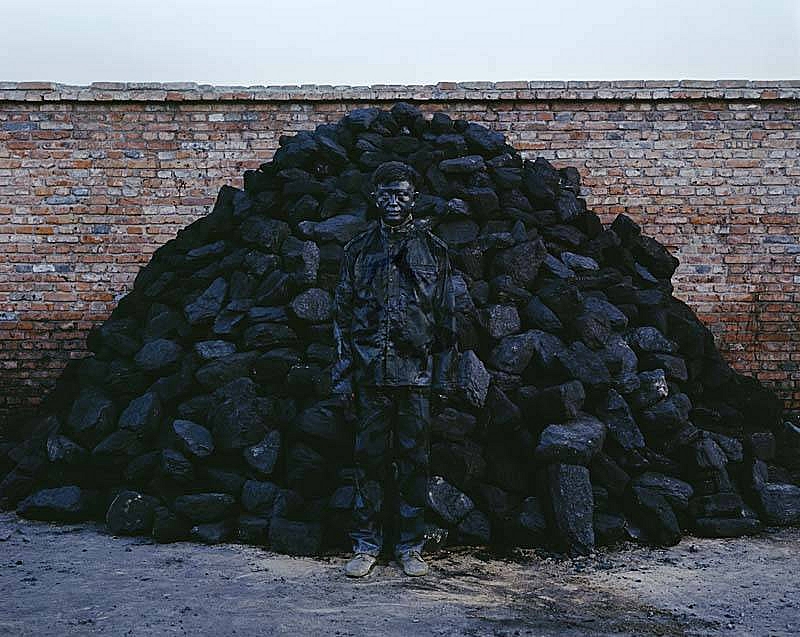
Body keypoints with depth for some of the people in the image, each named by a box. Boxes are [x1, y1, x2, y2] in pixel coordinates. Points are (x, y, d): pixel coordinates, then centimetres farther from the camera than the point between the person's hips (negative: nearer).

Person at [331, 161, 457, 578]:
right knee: (369, 459, 5)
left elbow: (447, 319, 6)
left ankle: (411, 546, 15)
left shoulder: (433, 251, 7)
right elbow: (342, 315, 8)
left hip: (416, 373, -1)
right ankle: (366, 544, 15)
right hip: (370, 372, 1)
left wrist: (444, 374, 1)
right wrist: (343, 373, 1)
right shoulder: (359, 251, 9)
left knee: (413, 460, 5)